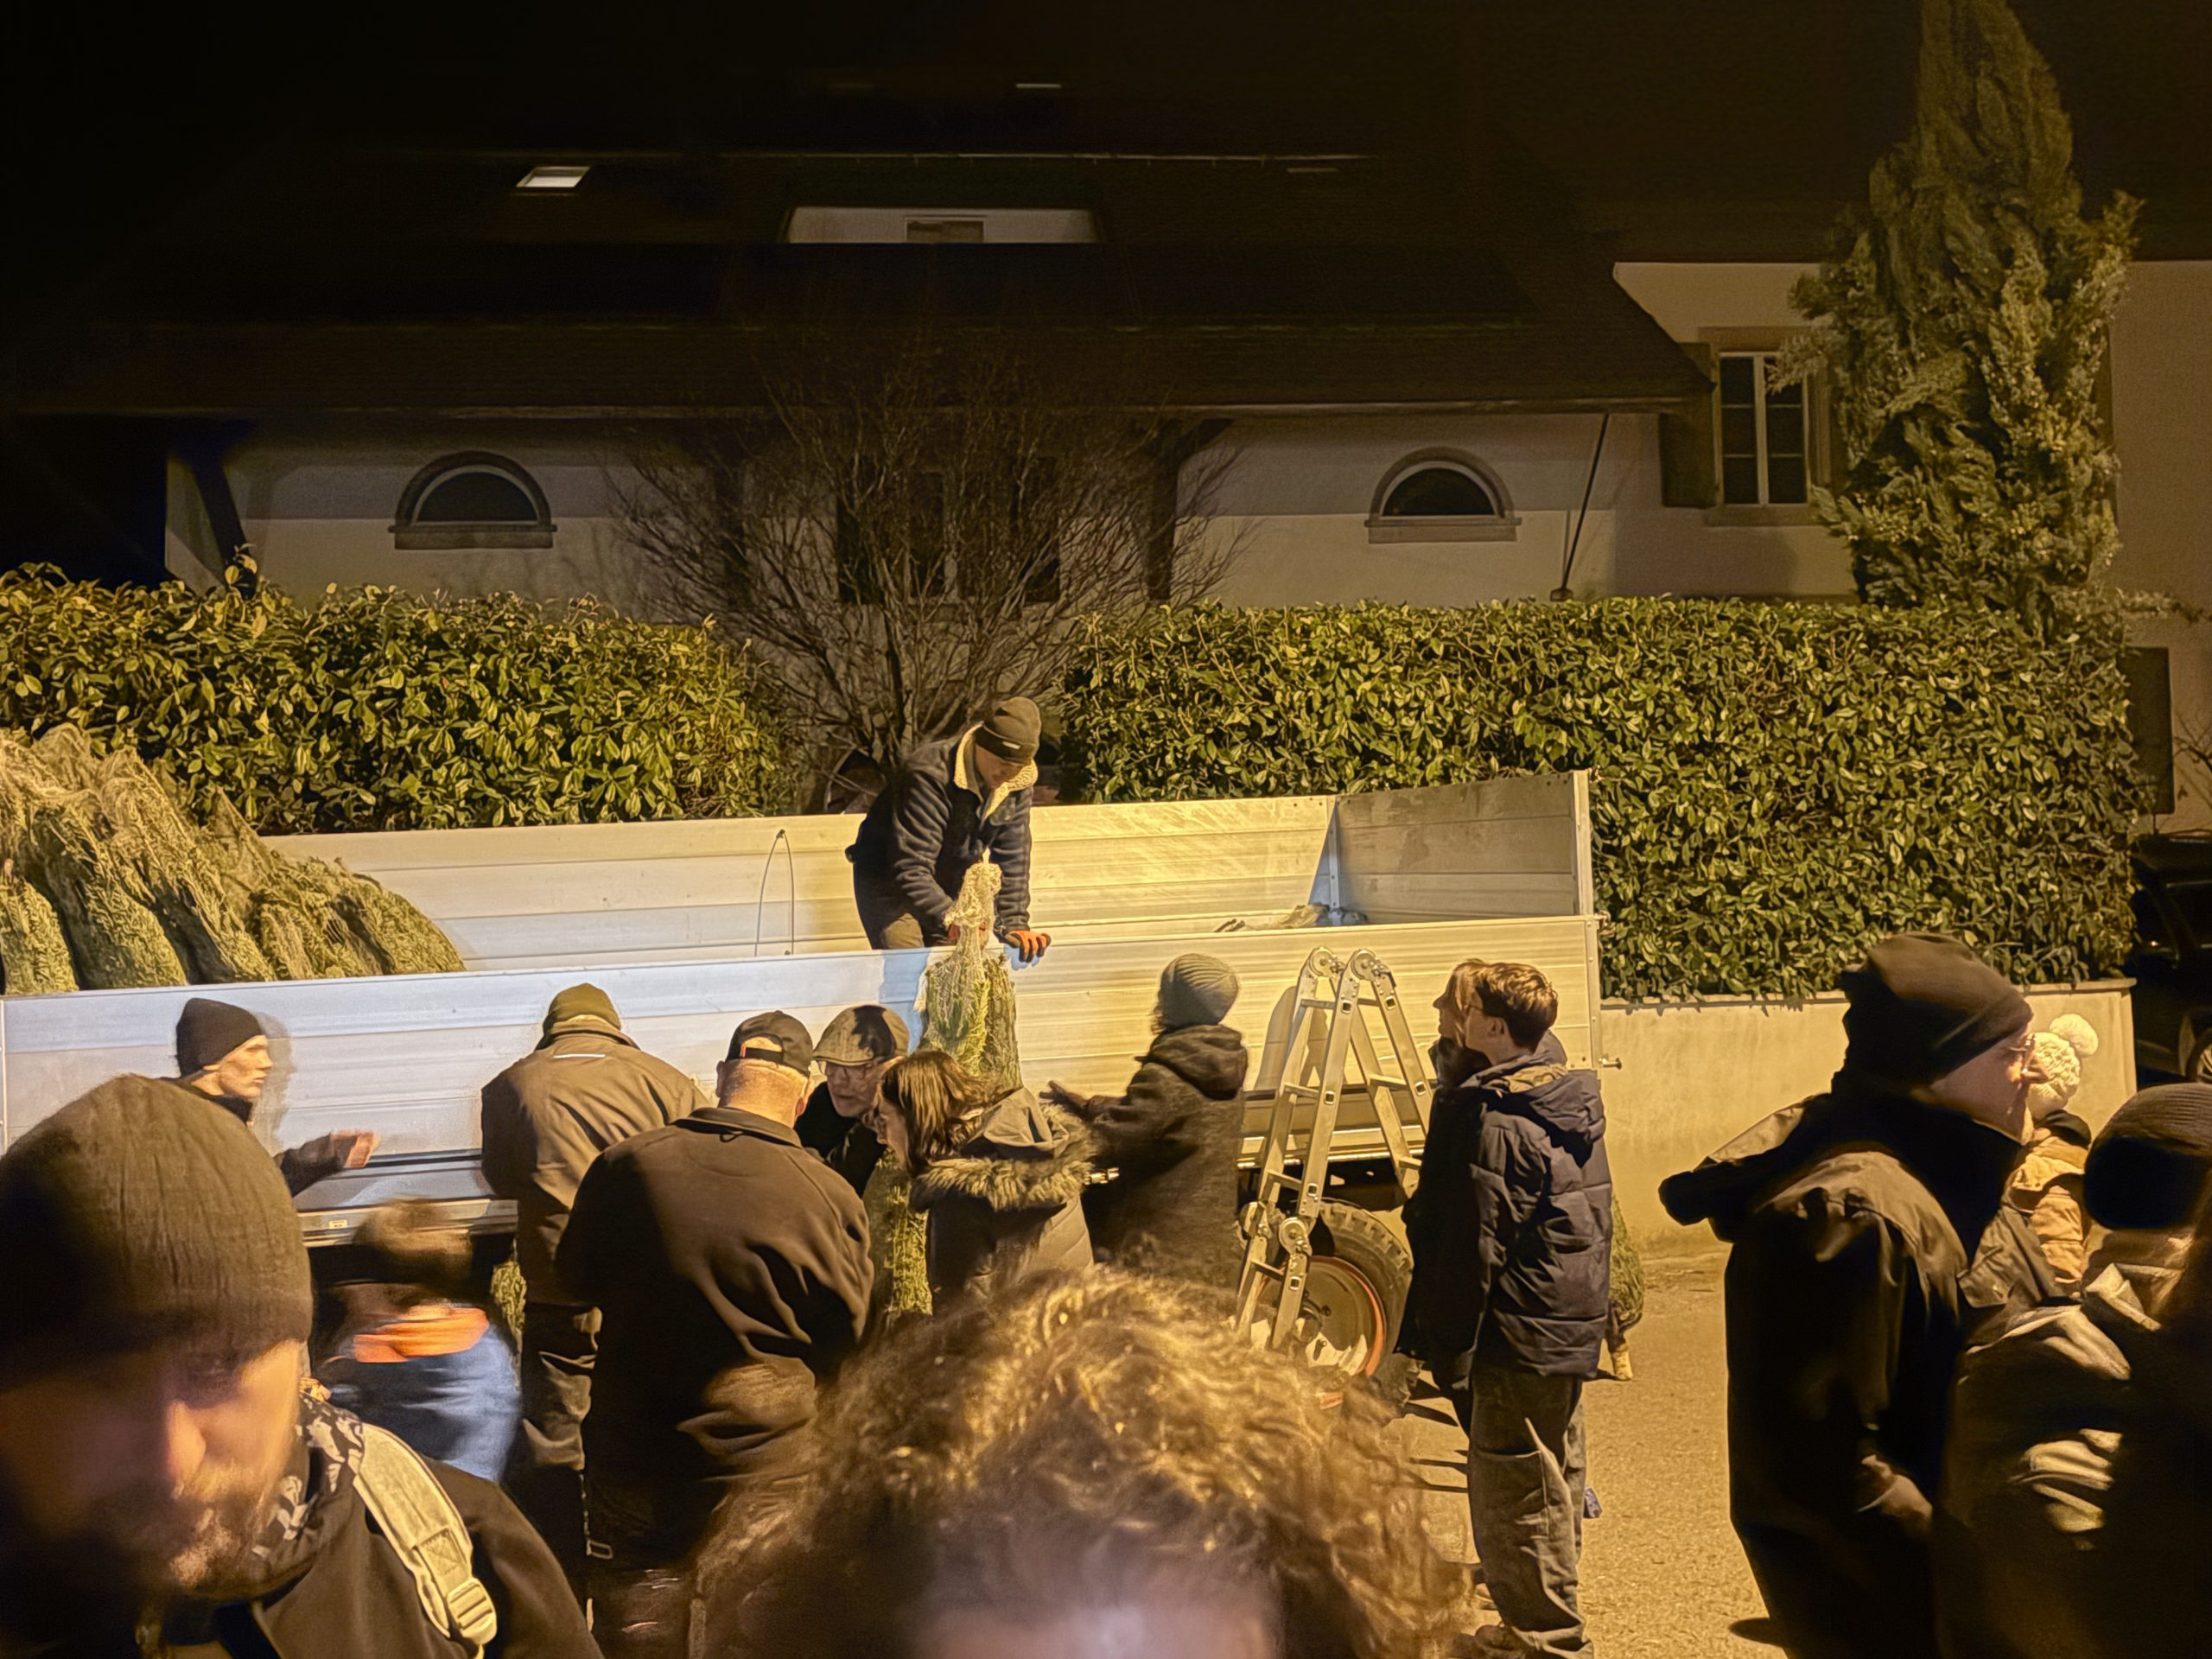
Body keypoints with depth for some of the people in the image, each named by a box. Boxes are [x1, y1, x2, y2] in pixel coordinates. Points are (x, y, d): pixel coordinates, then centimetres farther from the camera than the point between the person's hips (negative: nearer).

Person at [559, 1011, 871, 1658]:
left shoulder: (626, 1164, -13)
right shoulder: (831, 1197, -17)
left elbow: (577, 1277, 5)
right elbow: (843, 1338, -4)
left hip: (634, 1453, 1)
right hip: (764, 1462, -1)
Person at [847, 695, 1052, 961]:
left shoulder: (1017, 782, -10)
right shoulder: (929, 776, -32)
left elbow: (1012, 859, -5)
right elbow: (910, 869, -37)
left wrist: (1015, 924, -14)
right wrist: (949, 920, -48)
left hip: (950, 891, 6)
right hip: (889, 883, -6)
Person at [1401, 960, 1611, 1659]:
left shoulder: (1491, 1120, -20)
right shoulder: (1574, 1099, 8)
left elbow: (1470, 1252, -20)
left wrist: (1449, 1353, -14)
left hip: (1517, 1339, -10)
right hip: (1574, 1327, 10)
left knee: (1515, 1493, 2)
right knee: (1555, 1478, 20)